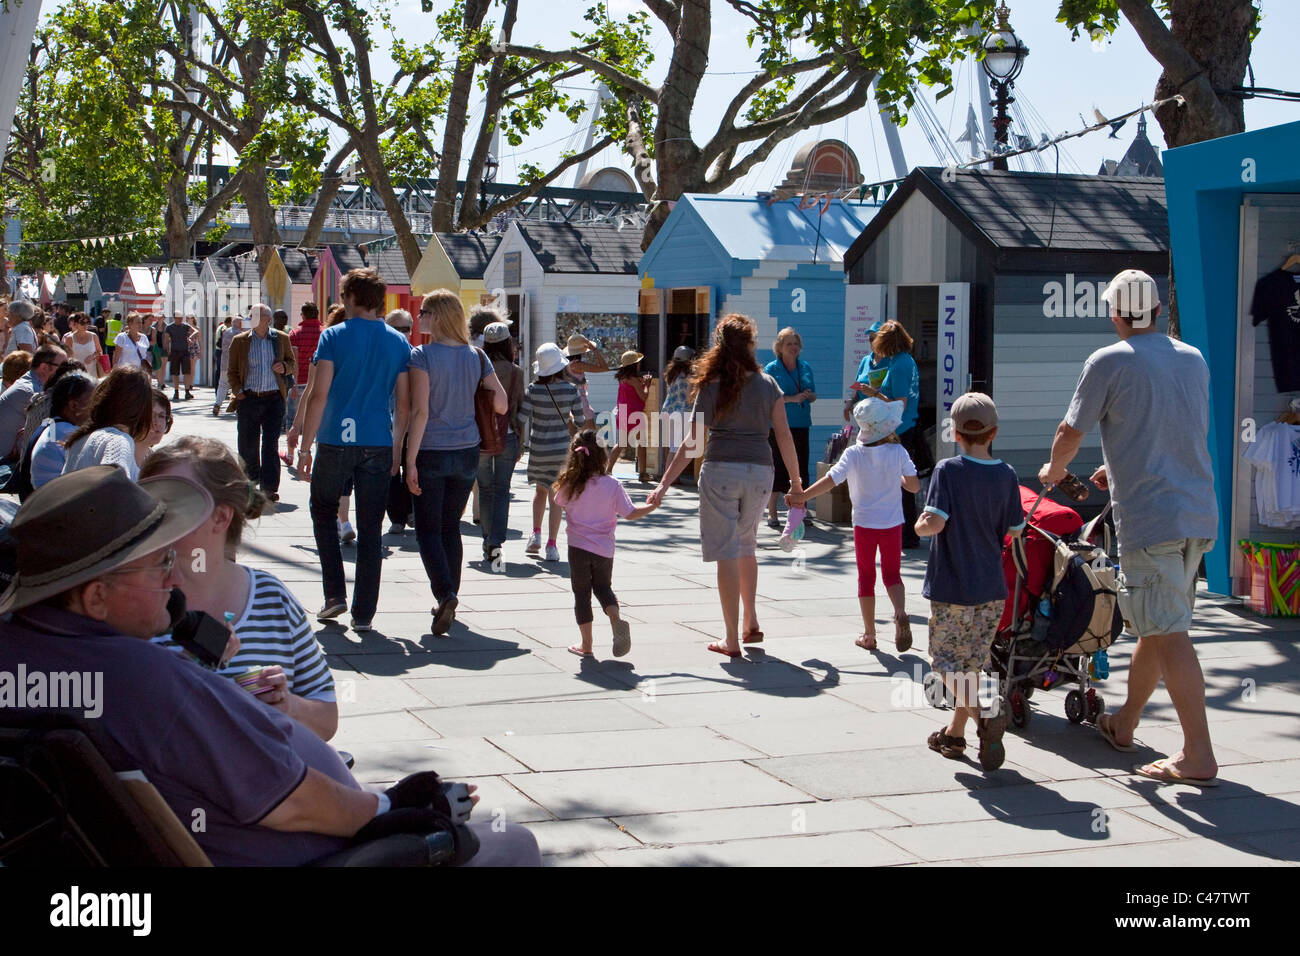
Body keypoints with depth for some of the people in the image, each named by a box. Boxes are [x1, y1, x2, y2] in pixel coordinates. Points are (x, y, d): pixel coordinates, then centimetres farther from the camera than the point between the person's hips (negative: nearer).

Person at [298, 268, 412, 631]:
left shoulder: (334, 336, -4)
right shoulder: (399, 342, 5)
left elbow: (318, 395, -9)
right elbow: (404, 403, 6)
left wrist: (305, 447, -4)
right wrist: (397, 448, 16)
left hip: (337, 442, -2)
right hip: (379, 446, 2)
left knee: (324, 510, 18)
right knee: (371, 529, 5)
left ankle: (335, 593, 10)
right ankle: (363, 612, 7)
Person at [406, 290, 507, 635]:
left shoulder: (423, 356, -11)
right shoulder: (477, 357, 3)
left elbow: (420, 412, -16)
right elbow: (501, 405, 4)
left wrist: (410, 461, -14)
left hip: (431, 452, -5)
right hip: (466, 452, 5)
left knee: (428, 530, 2)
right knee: (451, 527, 16)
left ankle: (445, 593, -18)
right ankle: (449, 600, 20)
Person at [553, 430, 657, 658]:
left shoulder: (570, 485, -9)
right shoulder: (612, 485, -9)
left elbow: (559, 502, 11)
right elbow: (630, 513, -5)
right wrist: (652, 506, 10)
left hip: (579, 547, -1)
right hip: (605, 550, 1)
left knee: (581, 594, 9)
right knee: (603, 587, 22)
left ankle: (586, 644, 11)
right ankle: (616, 620, -4)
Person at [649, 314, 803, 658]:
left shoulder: (710, 386, 0)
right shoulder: (768, 385, 4)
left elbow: (691, 443, -4)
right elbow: (784, 436, 3)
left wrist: (664, 484, -1)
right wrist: (796, 481, 12)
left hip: (720, 470, -2)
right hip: (760, 471, 2)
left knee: (727, 552, 0)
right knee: (746, 545, 23)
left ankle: (732, 640, 0)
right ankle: (751, 624, 25)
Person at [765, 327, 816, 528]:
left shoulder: (805, 368, 13)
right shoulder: (771, 369, -3)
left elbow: (813, 396, 17)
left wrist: (809, 395, -7)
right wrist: (793, 399, -19)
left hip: (801, 425, 5)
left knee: (800, 467, 5)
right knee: (777, 467, -3)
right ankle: (772, 513, 5)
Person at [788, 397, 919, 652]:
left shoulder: (854, 454, -11)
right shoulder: (898, 452, -9)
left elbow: (830, 481, -19)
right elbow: (914, 486, -3)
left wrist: (802, 496, -10)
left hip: (864, 524, 0)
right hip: (893, 524, 0)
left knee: (866, 577, 11)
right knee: (892, 574, 13)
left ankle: (869, 634, 14)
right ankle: (900, 613, -16)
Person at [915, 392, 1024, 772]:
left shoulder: (948, 470, -12)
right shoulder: (1007, 475, 0)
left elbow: (933, 523, -22)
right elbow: (1015, 531, 7)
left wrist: (919, 526, -1)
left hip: (952, 588, -5)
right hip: (992, 588, 5)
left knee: (946, 661, 2)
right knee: (972, 662, 15)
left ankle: (985, 713, -20)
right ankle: (955, 732, 23)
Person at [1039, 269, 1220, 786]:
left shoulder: (1110, 362, -6)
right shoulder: (1194, 360, 13)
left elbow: (1071, 432, 2)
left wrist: (1054, 470, 24)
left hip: (1148, 516, -7)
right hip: (1199, 514, 7)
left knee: (1167, 631, -7)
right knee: (1156, 623, 18)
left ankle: (1198, 755, -10)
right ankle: (1124, 723, 33)